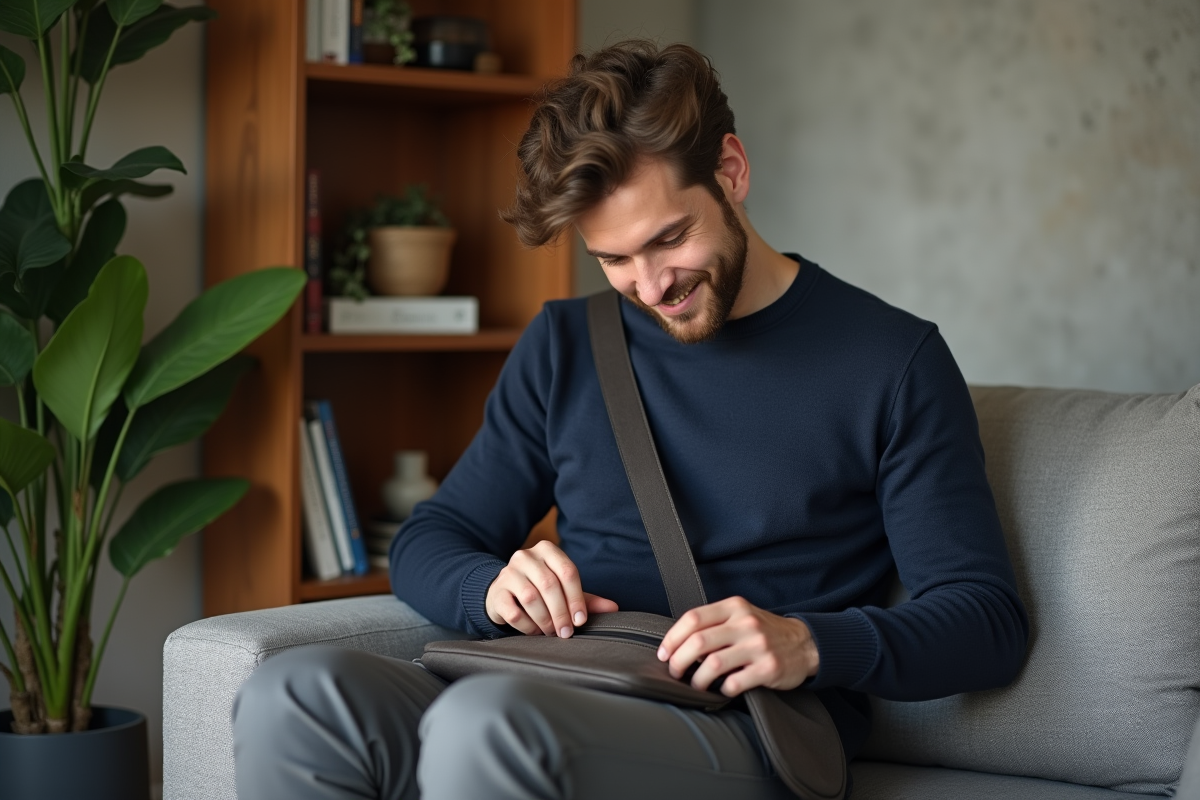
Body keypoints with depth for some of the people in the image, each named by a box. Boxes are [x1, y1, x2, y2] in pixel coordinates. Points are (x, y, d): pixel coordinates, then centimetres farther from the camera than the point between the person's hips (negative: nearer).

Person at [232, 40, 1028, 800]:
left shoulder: (892, 359, 5)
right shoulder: (565, 345, 18)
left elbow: (988, 617, 2)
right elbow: (428, 542, 20)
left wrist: (812, 645, -18)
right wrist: (492, 586, -5)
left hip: (750, 736, -4)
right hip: (552, 708, 4)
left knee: (485, 721, -36)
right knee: (290, 697, -27)